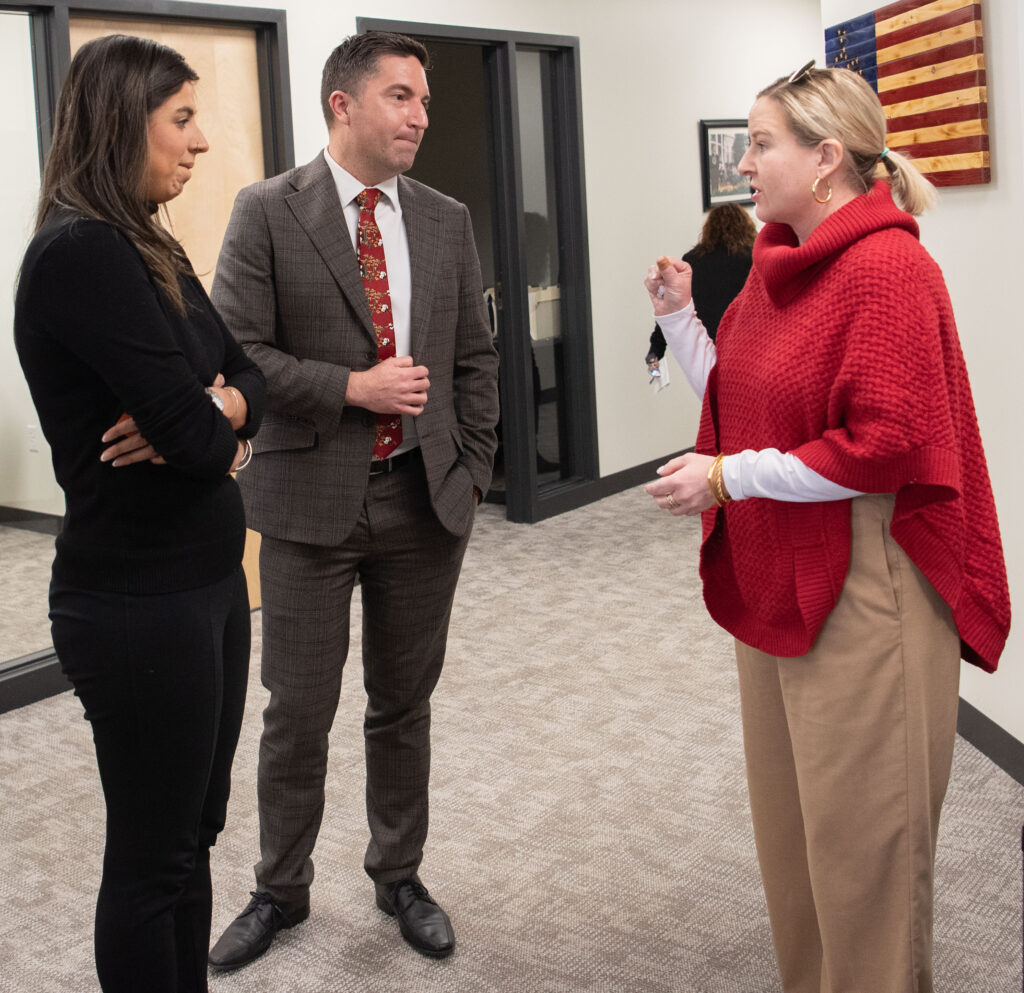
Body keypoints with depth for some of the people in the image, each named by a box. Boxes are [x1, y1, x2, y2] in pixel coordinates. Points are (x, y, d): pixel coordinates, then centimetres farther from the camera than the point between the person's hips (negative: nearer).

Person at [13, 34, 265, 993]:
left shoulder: (152, 249, 9)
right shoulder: (81, 253, -19)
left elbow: (247, 376, 8)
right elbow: (194, 434, -25)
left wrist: (211, 412, -14)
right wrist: (210, 426, -2)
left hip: (207, 575, 9)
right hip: (139, 600, -9)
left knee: (194, 830, 19)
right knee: (152, 854, 7)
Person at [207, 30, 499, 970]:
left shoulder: (447, 220, 7)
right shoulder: (268, 212, -5)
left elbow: (475, 356, 11)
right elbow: (235, 352, -10)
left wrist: (472, 471, 5)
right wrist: (352, 388, -16)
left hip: (425, 501, 3)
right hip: (312, 501, -3)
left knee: (404, 703, 15)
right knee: (298, 710, 7)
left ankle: (399, 876, 33)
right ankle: (281, 890, 28)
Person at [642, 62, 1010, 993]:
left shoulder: (887, 269, -17)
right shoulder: (779, 265, 10)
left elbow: (885, 445, -23)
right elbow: (739, 399, 17)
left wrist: (728, 478, -19)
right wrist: (679, 317, 4)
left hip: (863, 589, -9)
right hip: (775, 577, 9)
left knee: (861, 833, 4)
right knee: (788, 818, 19)